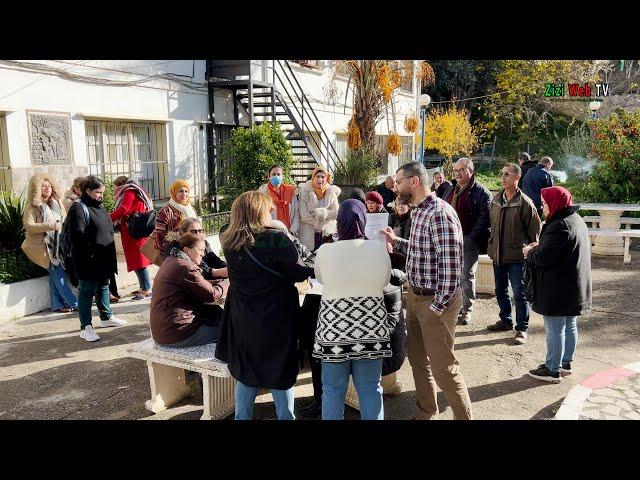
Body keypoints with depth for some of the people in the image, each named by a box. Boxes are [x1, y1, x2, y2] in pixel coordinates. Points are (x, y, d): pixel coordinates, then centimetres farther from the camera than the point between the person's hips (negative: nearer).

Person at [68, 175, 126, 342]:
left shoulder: (99, 206, 15)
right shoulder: (79, 208, -13)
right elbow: (77, 236, -21)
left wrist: (110, 256, 18)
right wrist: (90, 254, -25)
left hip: (104, 259, 9)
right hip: (88, 261, -9)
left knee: (104, 288, 20)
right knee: (87, 291, -2)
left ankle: (106, 317, 34)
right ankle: (85, 327, 3)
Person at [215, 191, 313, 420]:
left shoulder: (228, 242, -3)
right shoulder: (276, 238, -18)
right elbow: (298, 273, -12)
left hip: (242, 318, 5)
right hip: (276, 317, -4)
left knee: (246, 372, 19)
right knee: (280, 372, 10)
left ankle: (242, 416, 28)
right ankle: (285, 416, 19)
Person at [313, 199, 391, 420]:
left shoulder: (324, 251, -8)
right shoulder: (379, 250, -5)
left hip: (334, 327, -1)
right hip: (370, 328, 1)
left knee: (333, 388, 12)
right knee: (370, 388, 13)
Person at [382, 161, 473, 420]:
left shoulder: (439, 213, -21)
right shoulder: (418, 211, 8)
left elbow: (451, 265, -23)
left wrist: (438, 306, -20)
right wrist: (396, 241, 3)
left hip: (435, 301, -9)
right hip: (415, 295, 9)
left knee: (443, 367, 1)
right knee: (417, 359, 19)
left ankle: (464, 416, 20)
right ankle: (426, 413, 37)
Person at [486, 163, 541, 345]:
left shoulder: (525, 203, -13)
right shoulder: (496, 200, 5)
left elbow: (535, 229, -8)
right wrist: (491, 246, 14)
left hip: (517, 256, -6)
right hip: (498, 255, 7)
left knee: (519, 294, 1)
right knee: (500, 291, 18)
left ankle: (522, 329, 12)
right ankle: (505, 321, 35)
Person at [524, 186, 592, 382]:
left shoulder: (559, 226, -22)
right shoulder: (577, 220, 11)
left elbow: (544, 257, -24)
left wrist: (529, 252, -5)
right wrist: (539, 247, 9)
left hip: (558, 290, -10)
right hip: (575, 288, 10)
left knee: (555, 330, 1)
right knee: (570, 327, 19)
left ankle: (552, 370, 10)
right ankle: (566, 363, 32)